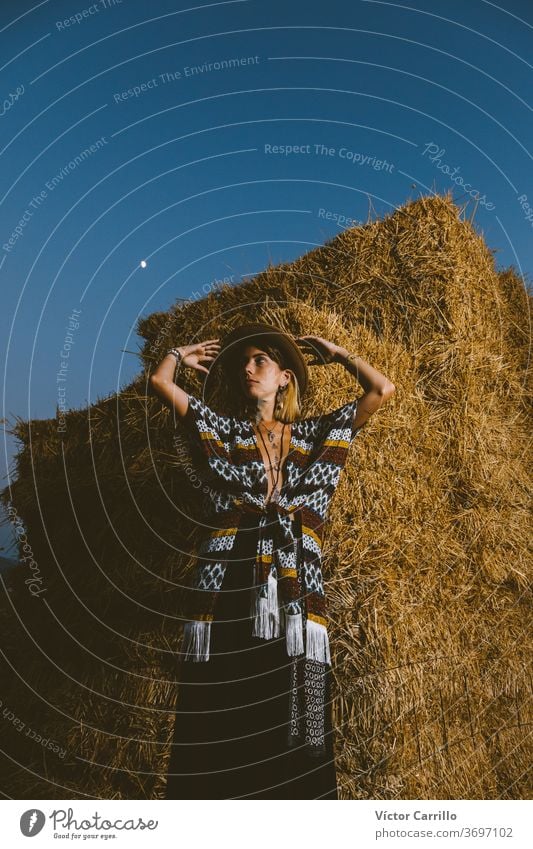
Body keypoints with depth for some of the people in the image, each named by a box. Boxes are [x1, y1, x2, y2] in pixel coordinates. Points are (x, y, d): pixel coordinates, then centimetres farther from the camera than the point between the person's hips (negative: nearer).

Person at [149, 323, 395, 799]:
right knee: (218, 736, 0)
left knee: (295, 738, 0)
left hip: (294, 598, 1)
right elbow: (159, 381, 8)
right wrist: (181, 355, 27)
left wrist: (337, 354, 24)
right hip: (227, 594, 0)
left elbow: (383, 390, 12)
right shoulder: (221, 431, 14)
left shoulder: (316, 434, 17)